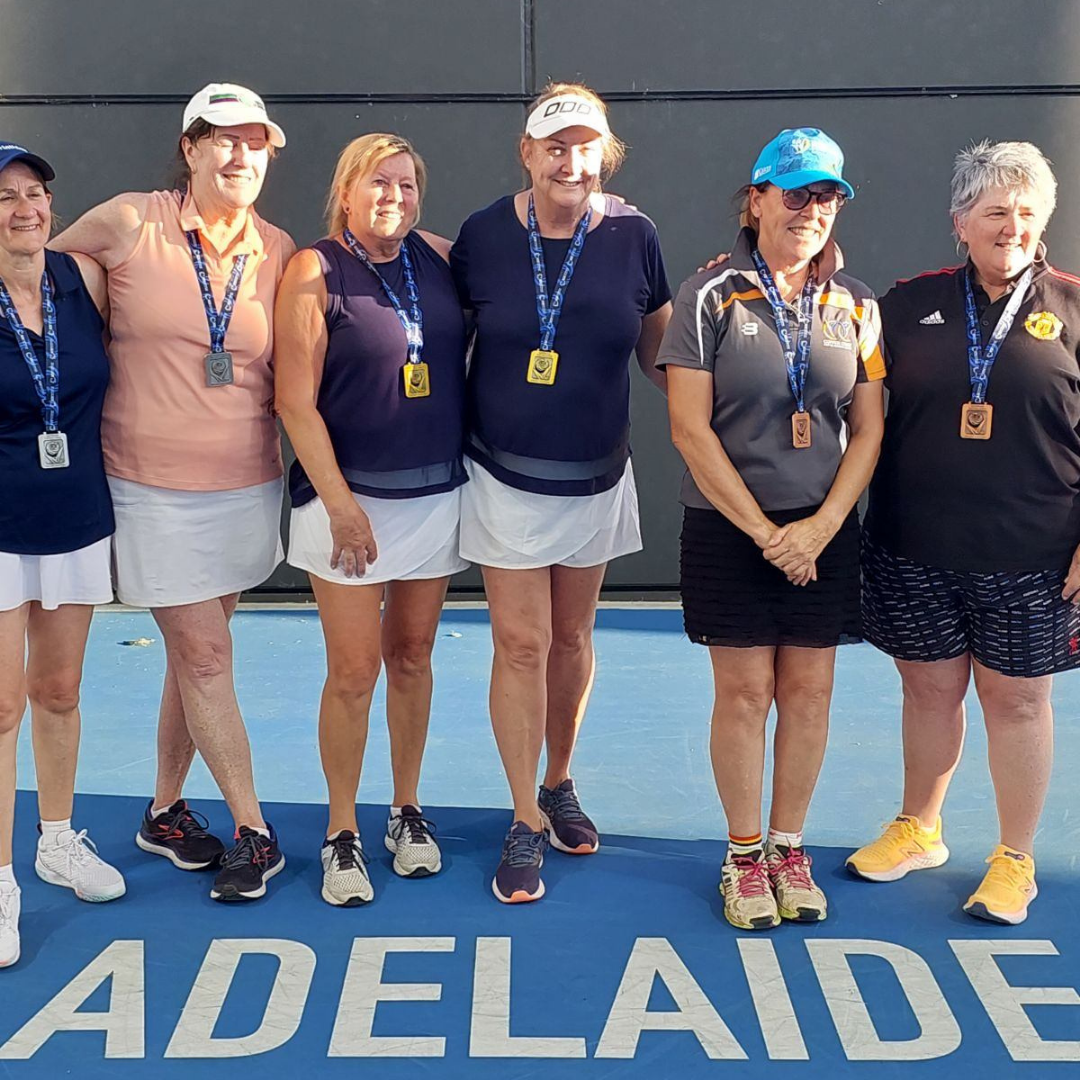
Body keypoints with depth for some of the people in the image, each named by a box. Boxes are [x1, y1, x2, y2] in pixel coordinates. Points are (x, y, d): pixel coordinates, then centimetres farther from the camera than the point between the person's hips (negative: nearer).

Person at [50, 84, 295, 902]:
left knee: (194, 656, 14)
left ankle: (167, 811, 30)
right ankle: (254, 833, 10)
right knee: (206, 659, -1)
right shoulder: (129, 225, -6)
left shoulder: (279, 252, 4)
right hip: (154, 489, -3)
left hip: (247, 487, 4)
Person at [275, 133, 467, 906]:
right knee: (354, 672, 0)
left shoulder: (439, 258, 5)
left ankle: (409, 812, 29)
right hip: (350, 498, -4)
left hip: (437, 494, 4)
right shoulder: (315, 271, -7)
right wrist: (340, 503, -13)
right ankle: (343, 834, 16)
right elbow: (296, 401, -10)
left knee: (412, 657, 13)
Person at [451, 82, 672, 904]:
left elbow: (657, 351, 5)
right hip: (506, 476, -1)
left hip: (596, 478, 2)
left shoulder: (633, 236, -5)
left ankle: (559, 784, 36)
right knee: (521, 644, -1)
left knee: (572, 637, 14)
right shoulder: (484, 235, -7)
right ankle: (527, 822, 12)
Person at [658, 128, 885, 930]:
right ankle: (744, 855, 18)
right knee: (744, 692, 2)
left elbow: (869, 428, 6)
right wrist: (763, 530, -11)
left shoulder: (855, 304, 6)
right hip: (729, 528, -3)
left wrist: (820, 525, -8)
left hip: (825, 531, 3)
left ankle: (789, 849, 23)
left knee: (808, 690, 8)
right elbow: (690, 427, -9)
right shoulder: (711, 296, -5)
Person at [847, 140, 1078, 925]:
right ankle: (918, 830, 34)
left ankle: (1016, 861, 25)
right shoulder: (912, 303, 5)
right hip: (917, 549, 2)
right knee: (930, 688, 14)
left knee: (1017, 698, 9)